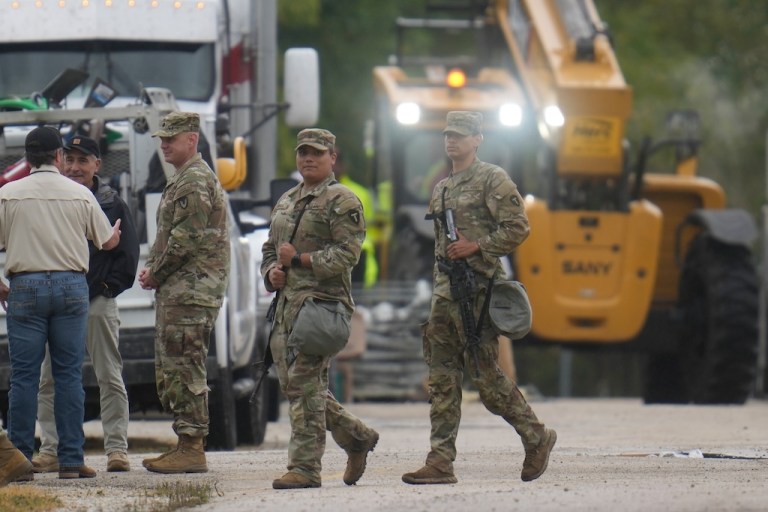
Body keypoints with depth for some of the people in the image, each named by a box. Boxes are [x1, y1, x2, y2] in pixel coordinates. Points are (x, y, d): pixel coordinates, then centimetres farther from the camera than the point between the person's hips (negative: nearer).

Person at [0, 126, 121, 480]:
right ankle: (71, 460, 3)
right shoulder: (80, 195, 4)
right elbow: (107, 242, 15)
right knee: (69, 374, 4)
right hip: (71, 285, 1)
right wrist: (117, 233, 39)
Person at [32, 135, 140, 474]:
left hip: (98, 299, -2)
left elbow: (128, 253, 5)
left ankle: (116, 448, 2)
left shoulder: (112, 203, 5)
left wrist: (108, 286, -6)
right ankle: (51, 449, 6)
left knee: (110, 377, 0)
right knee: (49, 379, 1)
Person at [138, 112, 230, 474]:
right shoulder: (182, 180, 21)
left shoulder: (196, 181, -13)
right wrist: (151, 267, 10)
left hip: (192, 290, -11)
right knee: (170, 371, 12)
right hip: (176, 291, 11)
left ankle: (191, 449, -11)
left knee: (185, 369, -11)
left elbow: (186, 238, -19)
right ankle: (188, 445, 15)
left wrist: (156, 273, -9)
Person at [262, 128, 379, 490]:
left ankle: (305, 467, -11)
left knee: (305, 384, -13)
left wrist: (298, 260, -13)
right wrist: (272, 272, 6)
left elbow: (347, 253, -14)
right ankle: (357, 438, 24)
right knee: (292, 385, 10)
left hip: (321, 301, -9)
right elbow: (270, 249, 28)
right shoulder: (286, 202, 21)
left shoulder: (342, 202, -4)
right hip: (286, 302, 9)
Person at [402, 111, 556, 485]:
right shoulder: (441, 188, 20)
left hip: (478, 287, -8)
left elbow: (518, 227, -12)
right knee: (442, 378, 2)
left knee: (485, 376, -7)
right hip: (445, 289, 8)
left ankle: (536, 437, 9)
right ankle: (440, 463, 0)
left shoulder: (492, 180, -5)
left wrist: (476, 247, -17)